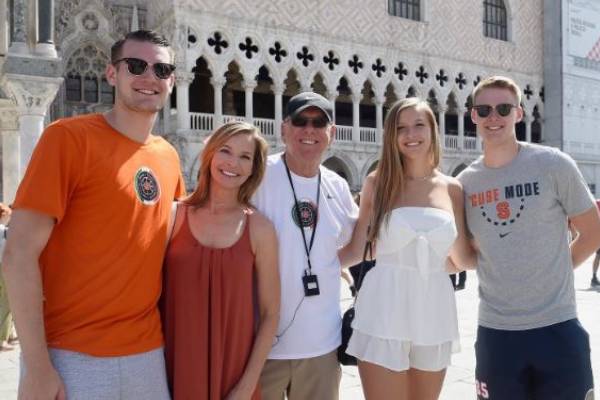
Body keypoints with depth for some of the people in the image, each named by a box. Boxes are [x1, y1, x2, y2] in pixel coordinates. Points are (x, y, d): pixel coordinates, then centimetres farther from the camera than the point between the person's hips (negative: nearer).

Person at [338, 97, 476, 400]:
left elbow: (463, 257, 10)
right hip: (384, 315, -3)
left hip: (434, 315, 3)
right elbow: (355, 250, -1)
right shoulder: (377, 182, -1)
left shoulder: (452, 188, 6)